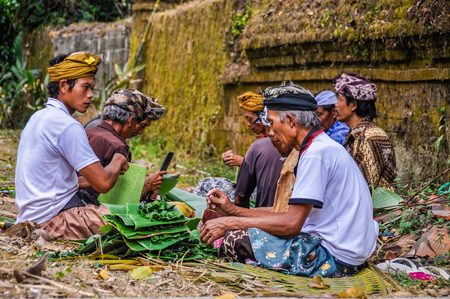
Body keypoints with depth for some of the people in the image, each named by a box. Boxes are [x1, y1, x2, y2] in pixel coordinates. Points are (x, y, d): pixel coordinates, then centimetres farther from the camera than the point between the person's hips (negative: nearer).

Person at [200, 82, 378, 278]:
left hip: (334, 258, -10)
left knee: (235, 239, -12)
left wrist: (229, 223, -12)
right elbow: (294, 217, 13)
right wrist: (233, 210, 9)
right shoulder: (324, 148, 15)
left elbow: (292, 223, -20)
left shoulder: (316, 153, -17)